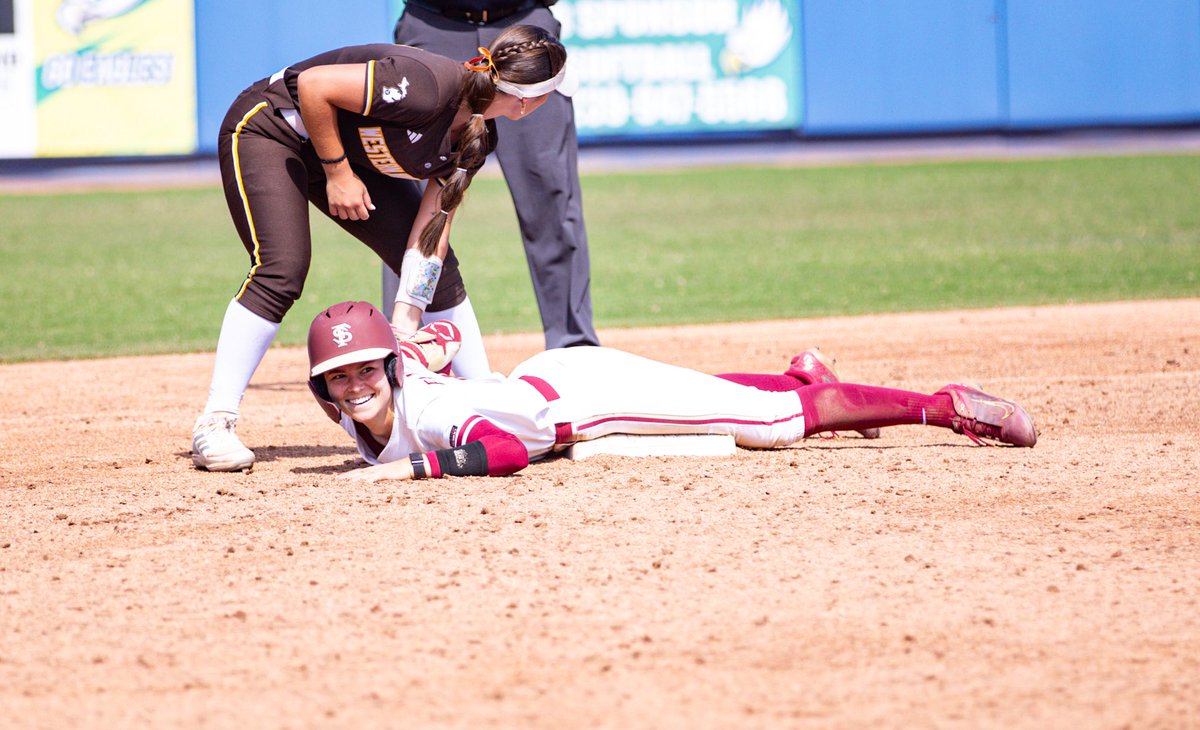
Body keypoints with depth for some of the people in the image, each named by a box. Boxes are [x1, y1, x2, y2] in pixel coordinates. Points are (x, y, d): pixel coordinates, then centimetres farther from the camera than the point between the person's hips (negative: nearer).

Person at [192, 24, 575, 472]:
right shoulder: (428, 85, -35)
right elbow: (313, 84, -30)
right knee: (282, 270, -25)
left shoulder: (477, 137, -8)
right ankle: (215, 424, -23)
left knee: (438, 268, 3)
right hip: (267, 131, -8)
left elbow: (431, 230, -10)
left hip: (350, 157, 8)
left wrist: (406, 318, -19)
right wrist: (337, 172, -23)